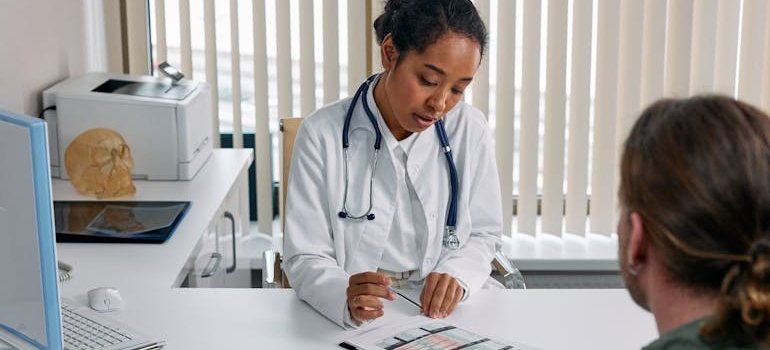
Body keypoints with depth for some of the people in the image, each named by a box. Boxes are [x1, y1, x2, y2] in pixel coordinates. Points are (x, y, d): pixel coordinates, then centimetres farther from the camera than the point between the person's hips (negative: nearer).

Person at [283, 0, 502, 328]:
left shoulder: (470, 130, -2)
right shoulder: (322, 134, -10)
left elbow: (483, 234, 7)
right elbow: (305, 257, -10)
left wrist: (456, 275, -14)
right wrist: (345, 298, -31)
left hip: (443, 311, 2)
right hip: (350, 320, -1)